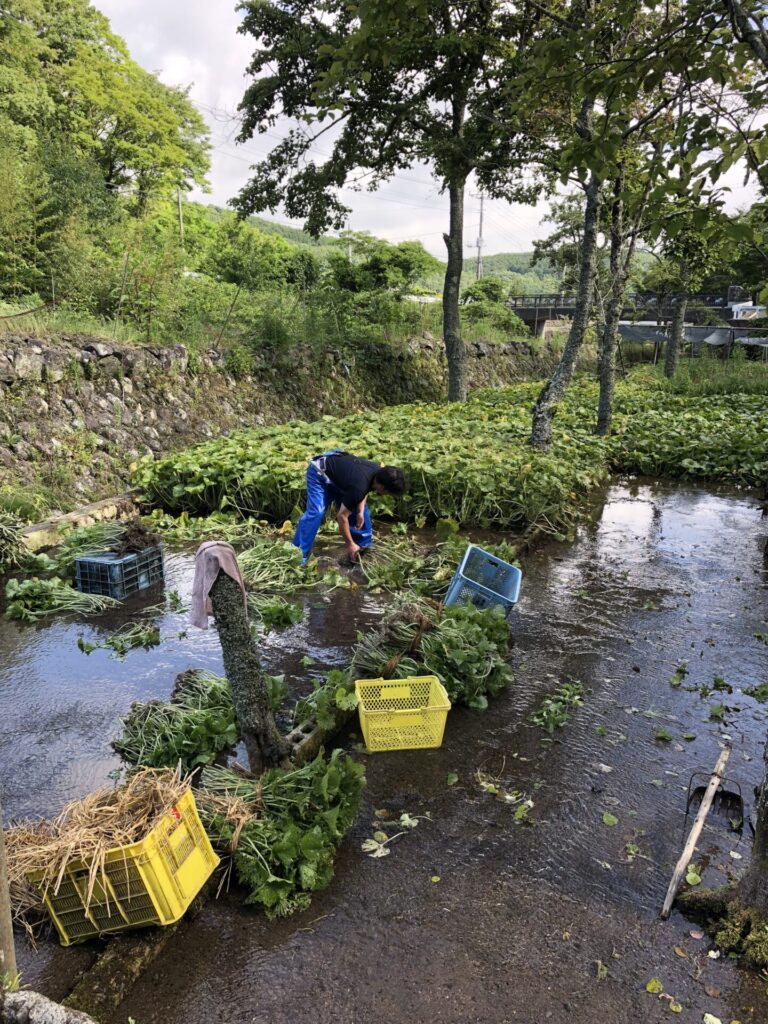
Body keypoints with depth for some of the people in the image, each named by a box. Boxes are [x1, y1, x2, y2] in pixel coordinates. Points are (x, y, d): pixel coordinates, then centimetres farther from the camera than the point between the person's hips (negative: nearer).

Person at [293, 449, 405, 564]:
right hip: (319, 473, -8)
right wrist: (350, 544, -21)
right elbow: (342, 516, -30)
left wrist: (360, 512, -5)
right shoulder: (358, 487, -39)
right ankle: (300, 554, -19)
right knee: (316, 512, -23)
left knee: (358, 510, 7)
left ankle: (364, 545, 22)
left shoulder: (379, 472, -16)